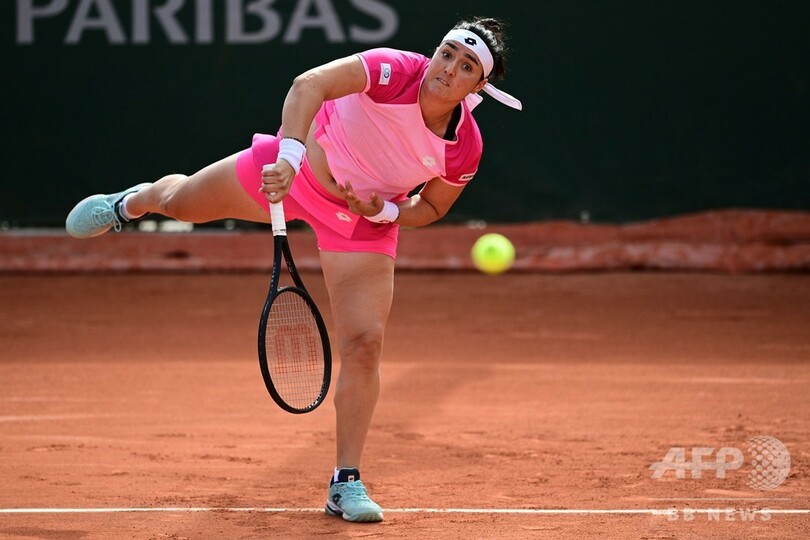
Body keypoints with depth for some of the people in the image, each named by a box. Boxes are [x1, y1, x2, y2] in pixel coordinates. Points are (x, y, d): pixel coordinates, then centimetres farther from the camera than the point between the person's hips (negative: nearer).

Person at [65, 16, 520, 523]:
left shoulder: (465, 149, -21)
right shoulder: (396, 71, -31)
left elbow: (431, 207, -2)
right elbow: (309, 86, -39)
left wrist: (385, 210, -21)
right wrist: (289, 155, -51)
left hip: (365, 219, 1)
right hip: (293, 171, 0)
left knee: (364, 344, -11)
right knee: (180, 202, 21)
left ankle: (347, 482, 2)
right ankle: (132, 202, 62)